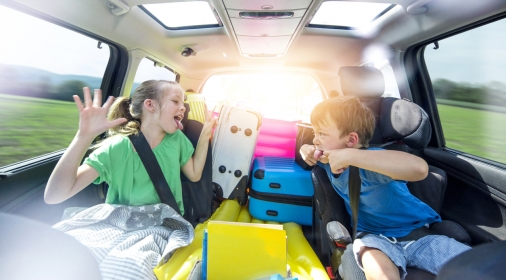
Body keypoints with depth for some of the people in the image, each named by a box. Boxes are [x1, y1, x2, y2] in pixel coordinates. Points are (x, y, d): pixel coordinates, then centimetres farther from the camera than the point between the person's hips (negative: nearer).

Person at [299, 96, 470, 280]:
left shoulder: (371, 162, -27)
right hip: (374, 236, 2)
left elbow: (419, 168, -48)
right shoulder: (328, 158, -4)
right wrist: (306, 150, -9)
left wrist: (349, 156, -46)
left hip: (418, 231, -2)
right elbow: (306, 150, 17)